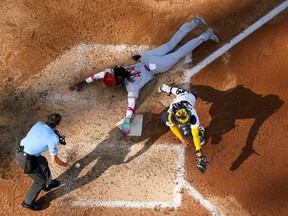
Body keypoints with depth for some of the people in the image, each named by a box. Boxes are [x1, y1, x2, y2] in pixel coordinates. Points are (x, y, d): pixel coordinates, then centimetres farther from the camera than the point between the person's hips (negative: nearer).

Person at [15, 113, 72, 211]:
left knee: (43, 161, 31)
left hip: (20, 150, 8)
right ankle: (28, 202, 29)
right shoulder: (53, 138, -17)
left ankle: (48, 184, 53)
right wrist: (65, 165, 7)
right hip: (26, 159, -8)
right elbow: (54, 160, -12)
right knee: (40, 180, 13)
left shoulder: (39, 124, 0)